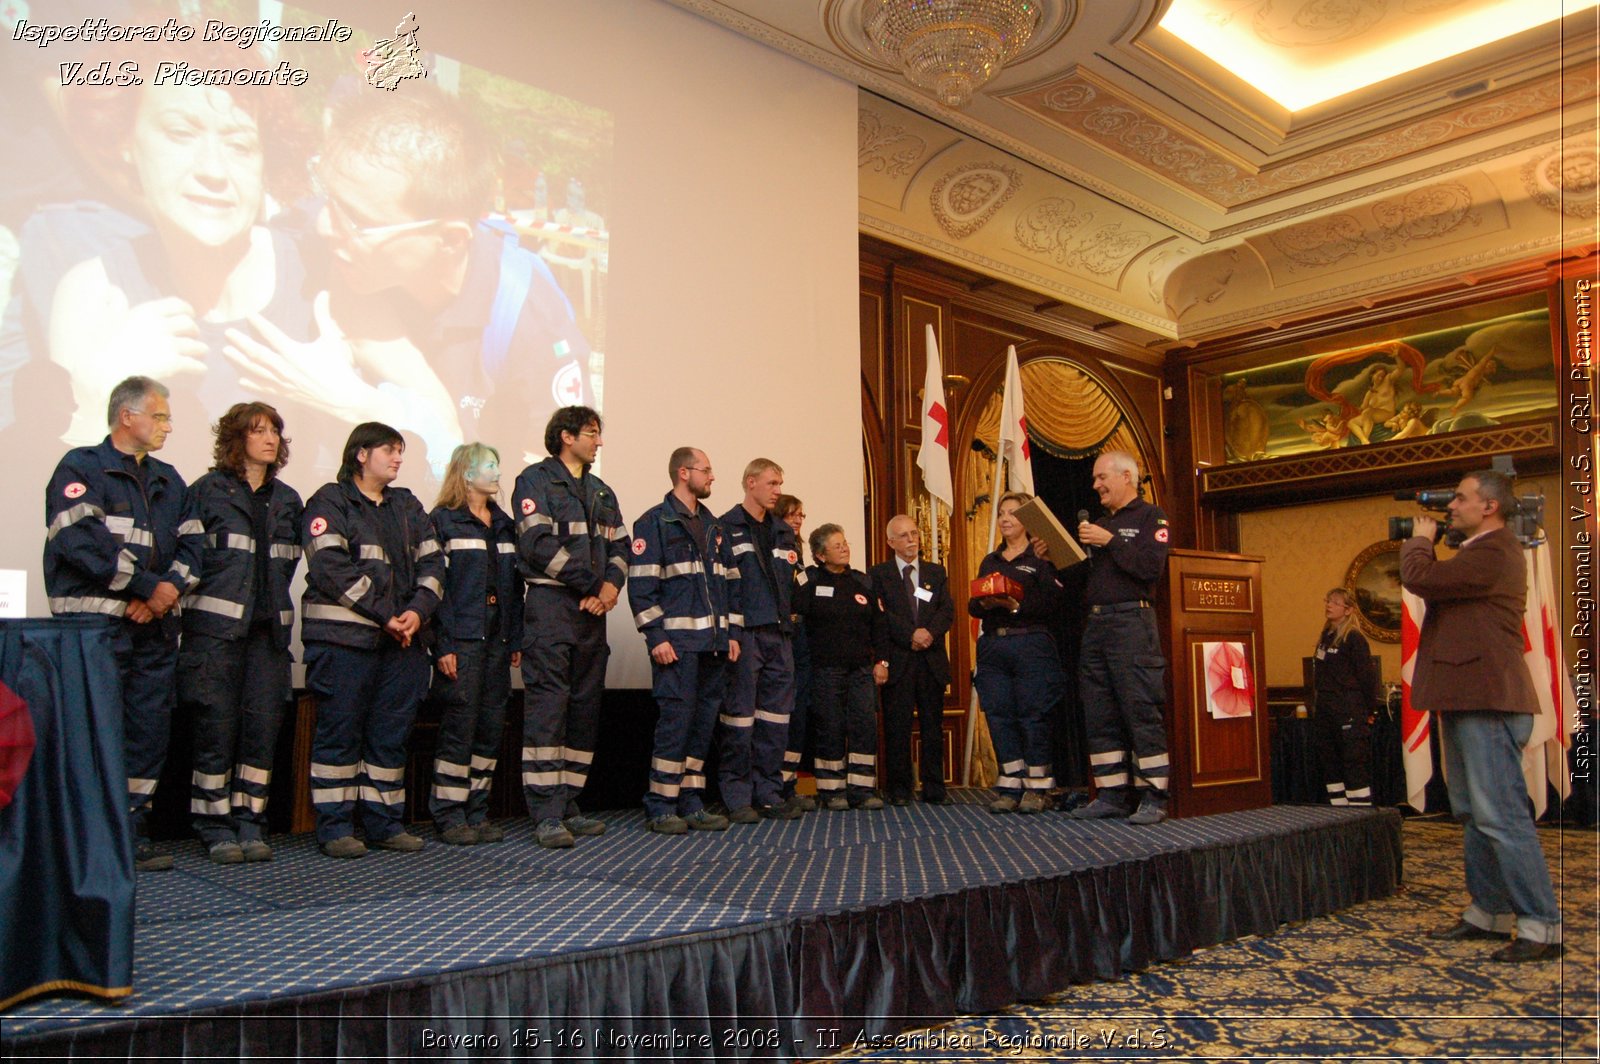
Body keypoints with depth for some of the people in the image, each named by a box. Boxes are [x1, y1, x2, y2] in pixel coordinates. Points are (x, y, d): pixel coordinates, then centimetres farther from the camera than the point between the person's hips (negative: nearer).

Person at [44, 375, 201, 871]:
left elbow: (190, 545, 12)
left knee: (149, 732, 6)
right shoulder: (80, 468, -1)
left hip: (155, 629, 6)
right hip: (95, 625, -6)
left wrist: (170, 587, -8)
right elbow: (81, 542, -15)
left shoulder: (168, 480, 18)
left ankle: (130, 834, 15)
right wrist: (147, 585, -14)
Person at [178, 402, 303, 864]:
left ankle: (250, 822, 10)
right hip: (216, 626, -4)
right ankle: (215, 826, 8)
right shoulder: (207, 491, 2)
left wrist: (271, 597, 11)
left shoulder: (287, 500, 16)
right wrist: (216, 593, -5)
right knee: (217, 725, -3)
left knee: (264, 726, 1)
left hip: (269, 628, 4)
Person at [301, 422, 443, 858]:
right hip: (344, 637, -6)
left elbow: (431, 564, 11)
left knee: (391, 733, 8)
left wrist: (417, 611, -7)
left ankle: (386, 822, 16)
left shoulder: (408, 507, 19)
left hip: (401, 640, 6)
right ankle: (335, 827, 7)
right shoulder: (330, 502, 0)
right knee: (340, 731, -1)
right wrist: (384, 614, -16)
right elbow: (331, 568, -13)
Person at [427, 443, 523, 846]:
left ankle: (476, 812, 15)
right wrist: (442, 645, -15)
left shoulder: (504, 525, 17)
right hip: (461, 639, -6)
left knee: (491, 726, 6)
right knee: (459, 725, -5)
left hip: (496, 640, 6)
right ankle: (449, 816, 4)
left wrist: (516, 639, 10)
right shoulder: (443, 521, -2)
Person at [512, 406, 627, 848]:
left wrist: (611, 584, -5)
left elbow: (619, 546, 16)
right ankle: (547, 815, -7)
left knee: (585, 707, 7)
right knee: (547, 706, -9)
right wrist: (593, 584, -12)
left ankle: (568, 806, 14)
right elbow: (538, 544, -13)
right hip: (550, 606, -7)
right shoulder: (536, 480, -1)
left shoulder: (601, 492, 21)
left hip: (592, 611, 7)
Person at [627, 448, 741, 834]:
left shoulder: (714, 526, 20)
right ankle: (661, 808, 2)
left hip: (714, 642, 7)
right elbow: (641, 585, -9)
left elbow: (730, 582, 21)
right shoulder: (654, 522, -2)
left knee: (704, 721, 8)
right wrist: (656, 636, -15)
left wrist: (731, 632, 12)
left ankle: (691, 804, 15)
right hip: (677, 641, -7)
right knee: (676, 719, -8)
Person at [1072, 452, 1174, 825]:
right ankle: (1111, 795, 12)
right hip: (1095, 623, 7)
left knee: (1141, 711, -7)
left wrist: (1110, 542, -13)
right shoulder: (1099, 523, 22)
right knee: (1099, 716, 6)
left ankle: (1152, 798, -2)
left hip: (1131, 622, -7)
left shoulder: (1150, 517, 1)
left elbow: (1151, 567, -14)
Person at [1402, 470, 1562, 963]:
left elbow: (1419, 579, -22)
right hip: (1466, 700, 11)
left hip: (1488, 701, -11)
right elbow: (1434, 585, 23)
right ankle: (1488, 913, 24)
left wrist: (1419, 540, -3)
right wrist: (1424, 544, 14)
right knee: (1473, 814, 15)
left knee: (1501, 816, -9)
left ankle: (1541, 927, -2)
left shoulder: (1494, 553, -16)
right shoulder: (1480, 552, 19)